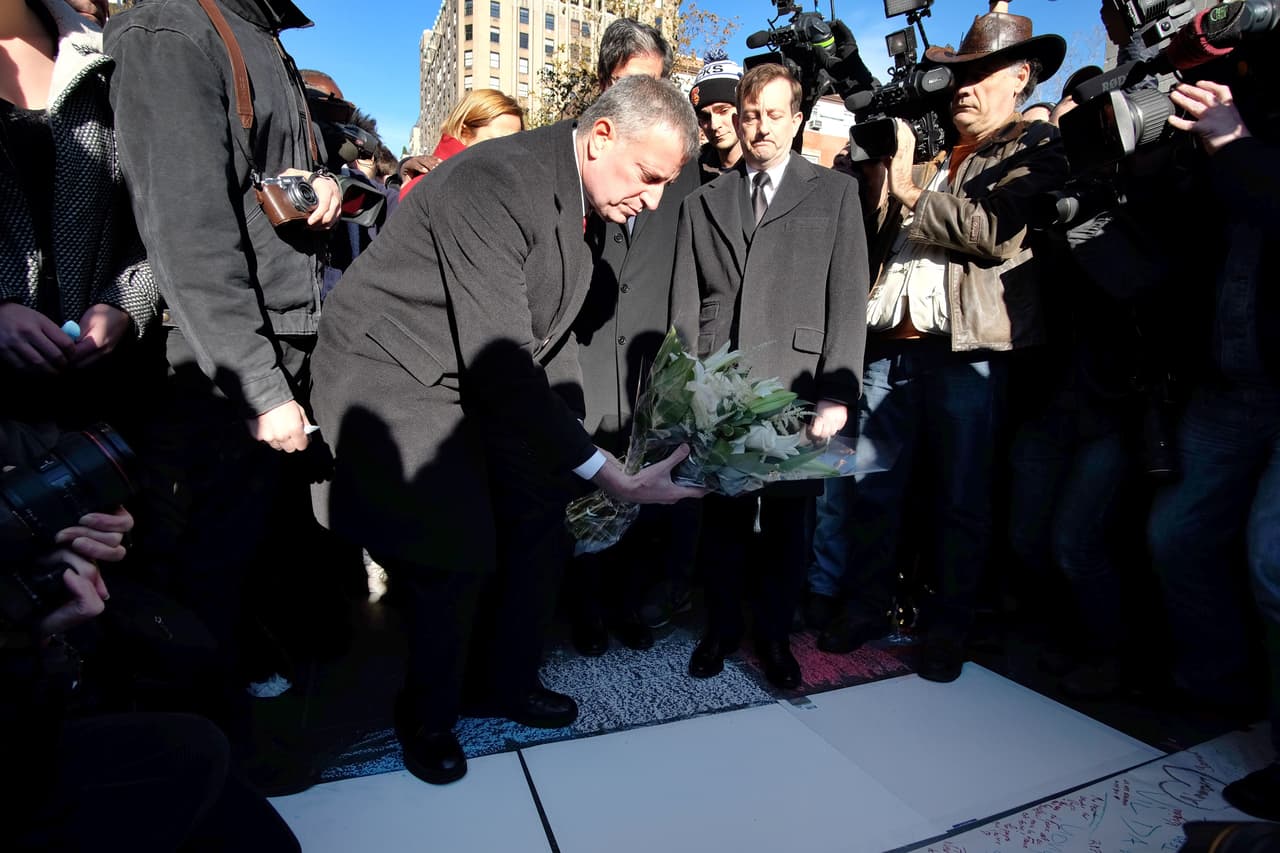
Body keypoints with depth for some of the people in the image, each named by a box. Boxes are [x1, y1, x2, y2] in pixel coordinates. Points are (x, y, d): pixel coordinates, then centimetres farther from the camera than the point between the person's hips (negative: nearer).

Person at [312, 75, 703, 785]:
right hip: (396, 378, -8)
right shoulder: (495, 184, -28)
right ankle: (428, 717, 21)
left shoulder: (582, 192, 1)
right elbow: (502, 366, -32)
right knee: (456, 559, -10)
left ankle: (504, 682, 28)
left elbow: (547, 329, 9)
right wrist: (606, 474, -31)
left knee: (541, 525, 4)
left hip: (491, 382, 8)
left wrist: (572, 432, 4)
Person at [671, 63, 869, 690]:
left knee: (786, 521, 5)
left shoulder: (836, 193, 9)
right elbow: (684, 306, 9)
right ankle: (721, 628, 28)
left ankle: (774, 634, 26)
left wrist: (837, 394, -9)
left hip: (796, 388, -1)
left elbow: (848, 300, 1)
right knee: (722, 517, 7)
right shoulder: (704, 202, 15)